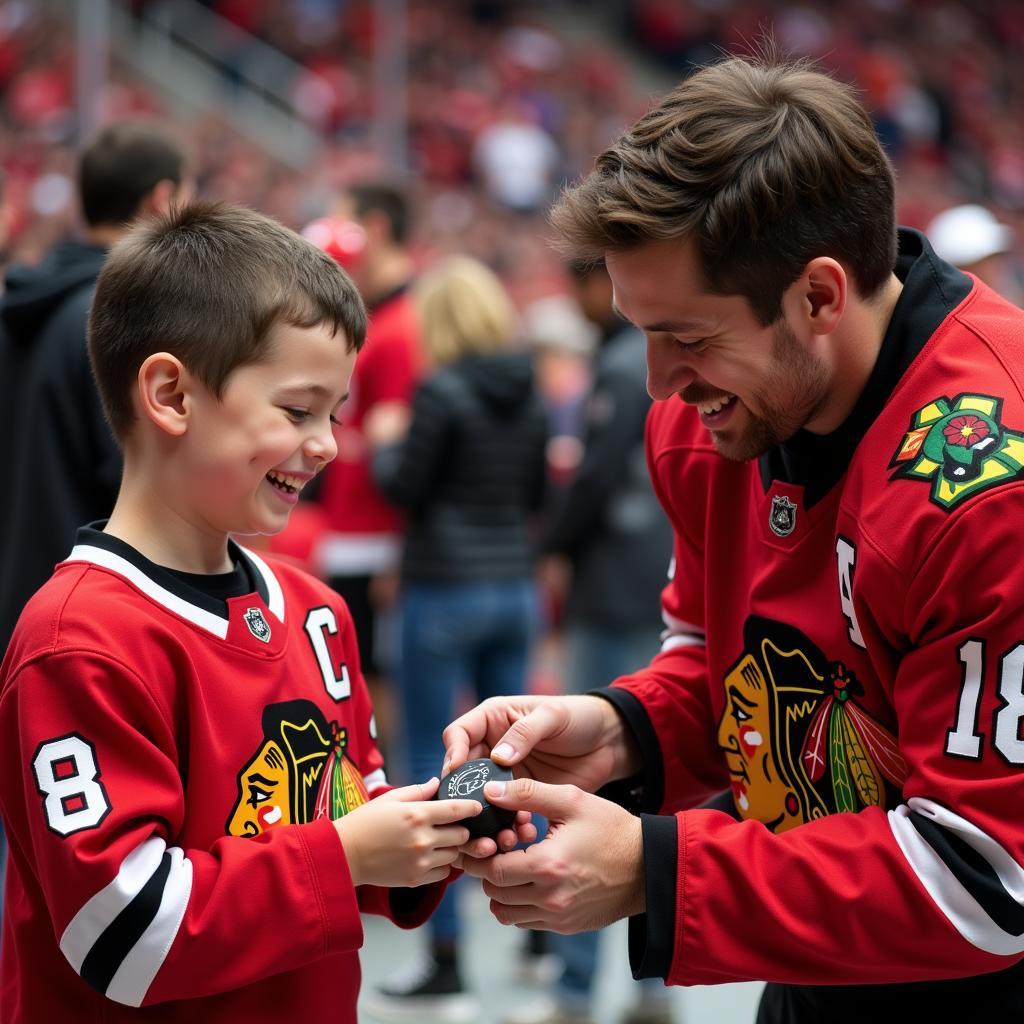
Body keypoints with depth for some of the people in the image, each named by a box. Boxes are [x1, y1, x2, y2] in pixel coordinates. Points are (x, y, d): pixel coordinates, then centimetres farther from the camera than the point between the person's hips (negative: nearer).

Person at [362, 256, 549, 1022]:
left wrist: (385, 442, 8)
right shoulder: (529, 393, 7)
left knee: (433, 773, -1)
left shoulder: (442, 390, -13)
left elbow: (404, 489, -10)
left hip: (445, 591, -7)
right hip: (515, 590, 7)